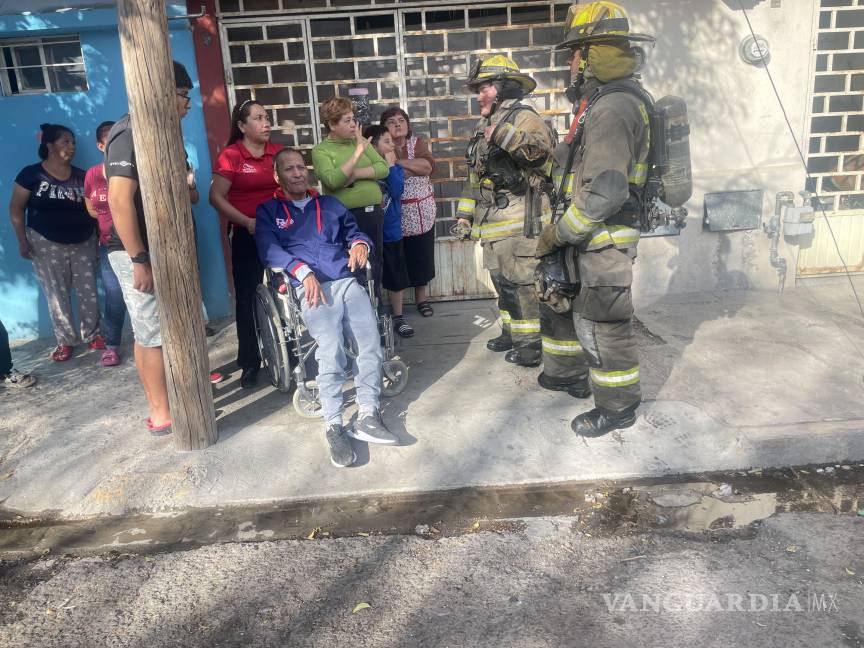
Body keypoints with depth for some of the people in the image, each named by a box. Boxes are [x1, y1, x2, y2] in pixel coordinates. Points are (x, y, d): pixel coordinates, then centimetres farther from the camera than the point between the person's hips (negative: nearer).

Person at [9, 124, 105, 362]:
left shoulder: (81, 176, 4)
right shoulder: (31, 174, -5)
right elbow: (16, 209, -2)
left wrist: (98, 238, 2)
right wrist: (22, 241, -8)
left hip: (83, 244, 3)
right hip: (47, 245, -2)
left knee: (89, 292, 4)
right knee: (57, 295, 4)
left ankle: (92, 334, 19)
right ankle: (65, 341, 15)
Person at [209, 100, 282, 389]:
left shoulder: (278, 152, 7)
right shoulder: (230, 156, -5)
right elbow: (216, 197, -8)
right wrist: (246, 222, -17)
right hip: (247, 234, -3)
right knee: (247, 297, 2)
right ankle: (250, 362, 12)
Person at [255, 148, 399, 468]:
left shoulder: (330, 204, 29)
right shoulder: (268, 211, 17)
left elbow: (354, 231, 29)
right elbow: (269, 250, 0)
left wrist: (360, 244, 2)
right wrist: (304, 272, -16)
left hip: (346, 281, 4)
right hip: (309, 288, -3)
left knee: (371, 341, -22)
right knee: (331, 346, -28)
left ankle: (368, 415, -19)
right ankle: (334, 426, -24)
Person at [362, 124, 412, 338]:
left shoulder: (395, 168, 2)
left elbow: (397, 191, -13)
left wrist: (390, 165, -14)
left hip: (391, 231, 3)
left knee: (396, 278, 11)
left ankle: (398, 317, 25)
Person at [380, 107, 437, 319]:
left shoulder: (417, 143, 5)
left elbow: (428, 165, -14)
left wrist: (398, 161, -18)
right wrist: (415, 167, -17)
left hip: (422, 212, 3)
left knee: (421, 255, 9)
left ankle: (421, 298, 25)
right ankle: (395, 306, 13)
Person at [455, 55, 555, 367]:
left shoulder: (523, 117, -9)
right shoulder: (484, 126, 20)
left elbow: (540, 148, -29)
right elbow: (475, 174, 26)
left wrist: (504, 135, -39)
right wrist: (466, 211, 25)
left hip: (518, 220, -10)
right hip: (492, 220, 10)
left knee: (520, 282, -8)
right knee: (502, 280, 16)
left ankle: (533, 342, 1)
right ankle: (512, 332, 29)